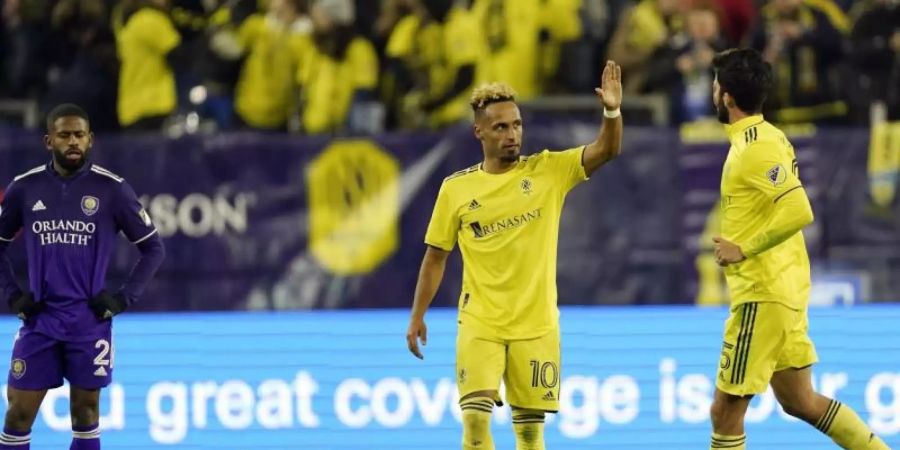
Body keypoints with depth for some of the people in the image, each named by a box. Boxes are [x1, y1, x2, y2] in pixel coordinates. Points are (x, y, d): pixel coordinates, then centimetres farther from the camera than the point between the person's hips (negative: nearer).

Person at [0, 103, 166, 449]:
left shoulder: (111, 189, -4)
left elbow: (153, 249, 3)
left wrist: (124, 298, -5)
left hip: (90, 320, -1)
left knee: (85, 413, 4)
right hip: (39, 319, 1)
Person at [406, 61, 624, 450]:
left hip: (536, 325, 1)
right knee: (475, 417, -15)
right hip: (480, 323, 0)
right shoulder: (456, 189, 0)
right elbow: (436, 256, 8)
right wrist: (417, 316, 5)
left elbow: (606, 151, -13)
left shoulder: (548, 171, -1)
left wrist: (612, 111, -32)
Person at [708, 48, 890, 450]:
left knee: (725, 409, -4)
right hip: (783, 290, 10)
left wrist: (744, 249, -20)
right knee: (798, 400, 16)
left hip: (763, 295, -10)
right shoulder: (765, 138, 11)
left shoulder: (757, 147, -17)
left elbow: (799, 212, -27)